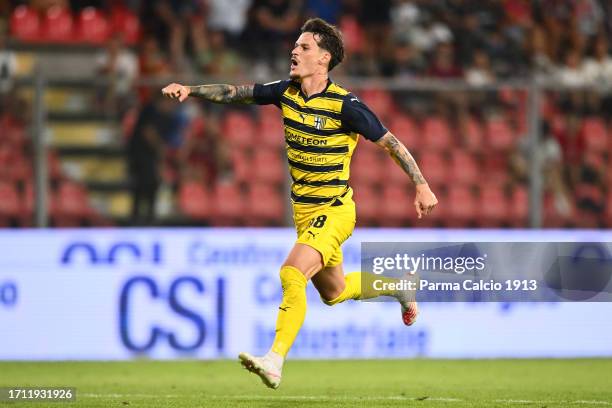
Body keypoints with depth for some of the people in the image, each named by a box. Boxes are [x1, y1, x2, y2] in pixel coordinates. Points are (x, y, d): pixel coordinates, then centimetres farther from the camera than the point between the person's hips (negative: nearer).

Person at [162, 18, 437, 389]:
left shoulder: (345, 105, -18)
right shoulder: (287, 92, 0)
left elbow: (390, 142, -11)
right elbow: (237, 93, 10)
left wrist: (422, 186, -14)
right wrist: (190, 90, -3)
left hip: (333, 211, -8)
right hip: (305, 211, 8)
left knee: (292, 274, -26)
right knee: (333, 292, 20)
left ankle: (275, 362, -28)